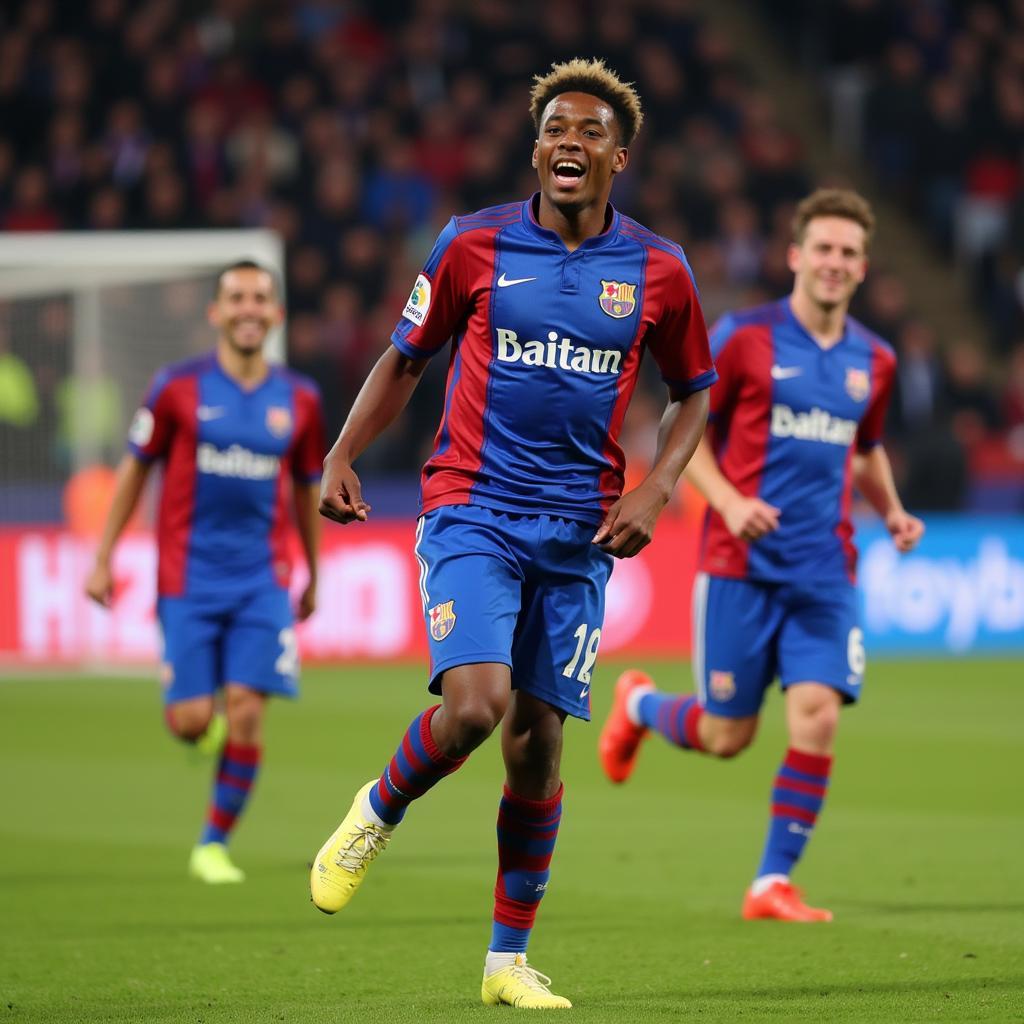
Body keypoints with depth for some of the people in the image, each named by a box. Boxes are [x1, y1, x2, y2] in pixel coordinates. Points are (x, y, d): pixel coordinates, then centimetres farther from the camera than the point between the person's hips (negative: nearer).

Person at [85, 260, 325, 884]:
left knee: (247, 711, -9)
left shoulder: (300, 400, 4)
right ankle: (207, 729, 32)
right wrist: (103, 559, 5)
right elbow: (135, 469, 6)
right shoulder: (179, 388, -2)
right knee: (190, 721, -7)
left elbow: (307, 491, 17)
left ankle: (214, 845, 5)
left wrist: (315, 575, 24)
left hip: (263, 579, 1)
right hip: (189, 577, -1)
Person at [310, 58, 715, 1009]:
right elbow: (405, 357, 10)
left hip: (579, 533, 2)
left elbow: (692, 393, 16)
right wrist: (342, 455, -3)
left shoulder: (659, 271, 2)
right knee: (474, 702, -22)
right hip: (471, 511, -2)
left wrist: (654, 490, 0)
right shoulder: (473, 245, -2)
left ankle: (509, 960, 16)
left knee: (538, 740, 3)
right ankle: (375, 815, 9)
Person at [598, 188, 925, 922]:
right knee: (726, 737, 2)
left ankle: (773, 884, -1)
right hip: (742, 563, -3)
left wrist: (893, 513, 6)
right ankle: (639, 705, 36)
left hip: (824, 570, 3)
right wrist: (731, 502, -17)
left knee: (817, 718, -12)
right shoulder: (745, 337, -5)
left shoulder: (873, 361, 9)